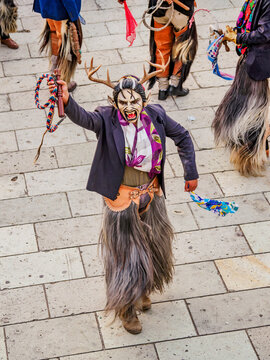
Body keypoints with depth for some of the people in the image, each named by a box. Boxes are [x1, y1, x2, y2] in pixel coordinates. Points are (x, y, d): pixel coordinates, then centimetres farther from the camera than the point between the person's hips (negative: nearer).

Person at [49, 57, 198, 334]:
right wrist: (67, 101, -63)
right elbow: (83, 118, -42)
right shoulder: (107, 120, -21)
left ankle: (143, 290, 52)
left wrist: (191, 173, 2)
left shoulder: (155, 116, -10)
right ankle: (126, 306, 32)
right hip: (121, 199, -4)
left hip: (151, 195, 5)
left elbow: (182, 137, 4)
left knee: (151, 246, 24)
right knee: (125, 251, 10)